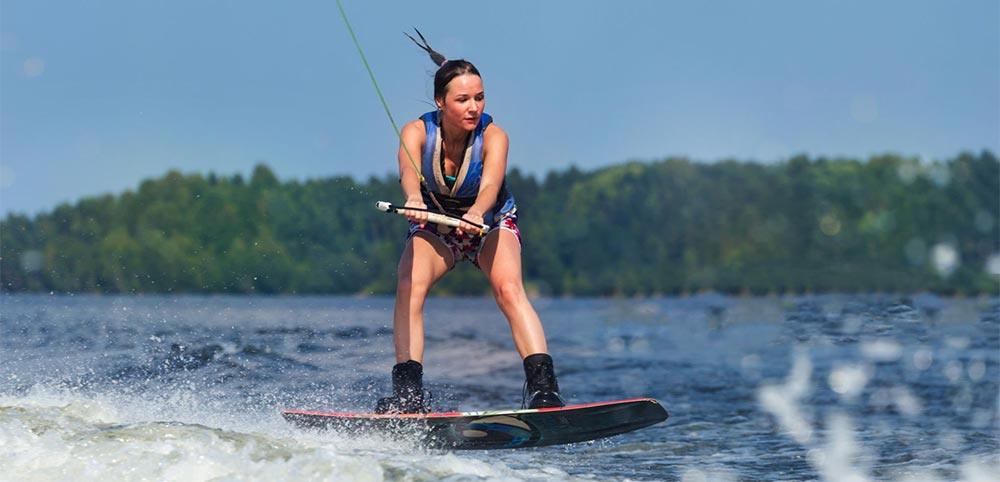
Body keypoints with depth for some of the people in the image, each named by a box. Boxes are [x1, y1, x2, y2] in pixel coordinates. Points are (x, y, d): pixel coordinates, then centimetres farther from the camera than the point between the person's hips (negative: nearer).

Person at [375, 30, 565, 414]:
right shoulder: (417, 132, -23)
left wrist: (477, 214, -67)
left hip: (492, 222, -1)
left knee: (509, 288, -29)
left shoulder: (493, 136, -26)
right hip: (434, 227, 1)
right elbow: (409, 171, -44)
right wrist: (414, 200, -67)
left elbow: (491, 184, -44)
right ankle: (407, 393, -29)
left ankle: (543, 387, -38)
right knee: (409, 286, -26)